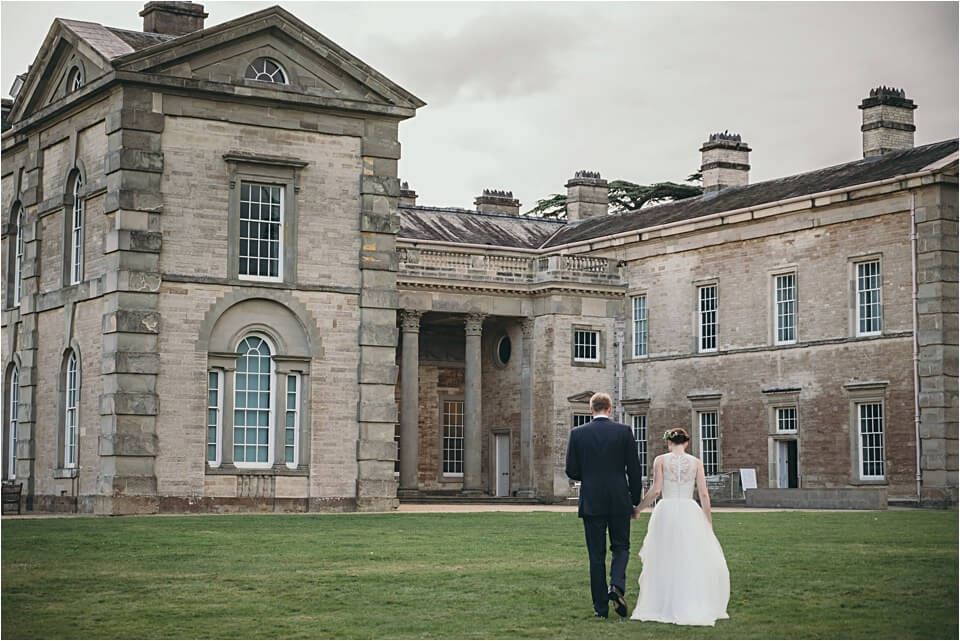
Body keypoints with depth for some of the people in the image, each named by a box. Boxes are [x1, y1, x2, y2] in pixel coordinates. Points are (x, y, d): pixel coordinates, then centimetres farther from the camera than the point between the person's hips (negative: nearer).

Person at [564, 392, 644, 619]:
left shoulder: (578, 433, -1)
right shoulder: (623, 431, -2)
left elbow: (571, 471, 0)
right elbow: (634, 469, -2)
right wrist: (636, 500, 8)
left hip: (591, 503, 0)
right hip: (619, 501, 0)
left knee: (596, 554, 6)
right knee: (621, 547, 14)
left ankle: (601, 606, 5)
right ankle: (617, 585, -12)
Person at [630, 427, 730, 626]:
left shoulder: (661, 460, 0)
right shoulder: (696, 462, 5)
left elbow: (656, 490, -6)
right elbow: (704, 494, 2)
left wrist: (638, 508, 7)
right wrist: (709, 522, 9)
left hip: (666, 511, -1)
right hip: (690, 512, 1)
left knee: (665, 560, 7)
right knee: (693, 560, 8)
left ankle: (665, 607, 8)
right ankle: (696, 607, 3)